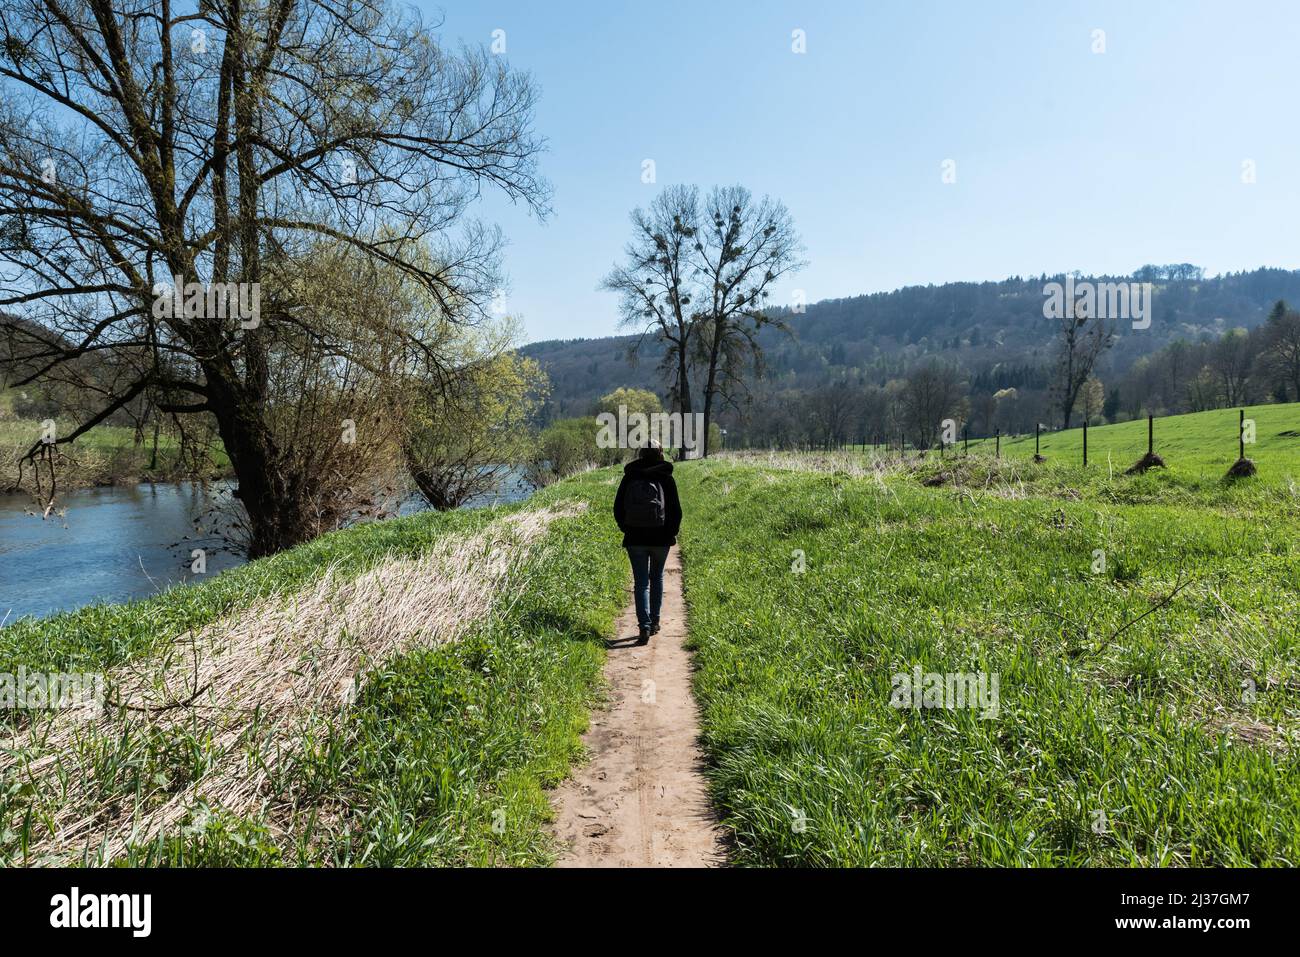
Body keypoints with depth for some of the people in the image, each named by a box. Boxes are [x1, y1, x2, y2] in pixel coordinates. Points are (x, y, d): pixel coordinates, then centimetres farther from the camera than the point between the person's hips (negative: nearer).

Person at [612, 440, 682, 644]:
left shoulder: (629, 478, 0)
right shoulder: (666, 478, -4)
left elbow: (618, 509, 3)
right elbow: (676, 511, -5)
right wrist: (672, 533, 10)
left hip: (635, 538, 0)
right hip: (660, 538, 0)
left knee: (641, 583, 3)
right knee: (656, 578, 20)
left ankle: (644, 627, -10)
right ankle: (654, 621, 24)